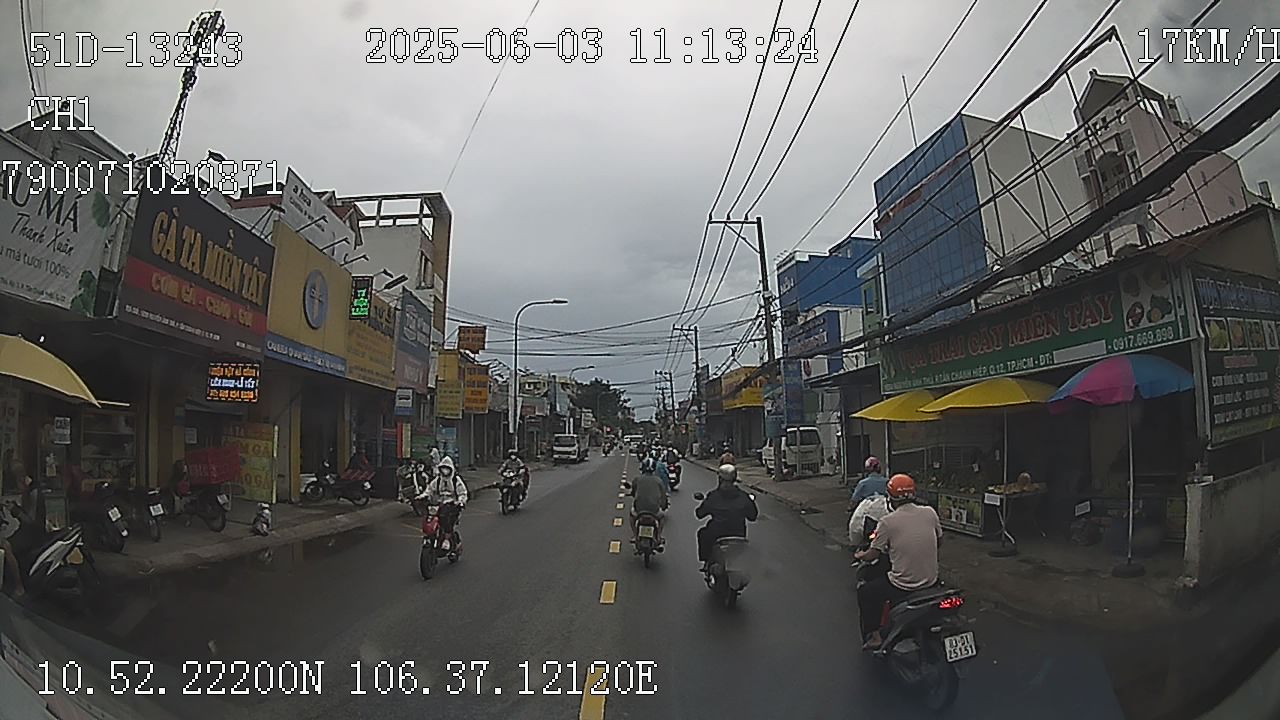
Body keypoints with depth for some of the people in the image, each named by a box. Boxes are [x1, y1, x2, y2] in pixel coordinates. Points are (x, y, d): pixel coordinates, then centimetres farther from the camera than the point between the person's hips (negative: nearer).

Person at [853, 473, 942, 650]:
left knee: (865, 594, 19)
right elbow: (939, 541, 12)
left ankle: (872, 636, 17)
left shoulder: (887, 521, -15)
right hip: (931, 582, 5)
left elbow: (871, 556, -8)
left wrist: (859, 555, 14)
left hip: (902, 587, -5)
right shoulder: (930, 512, -5)